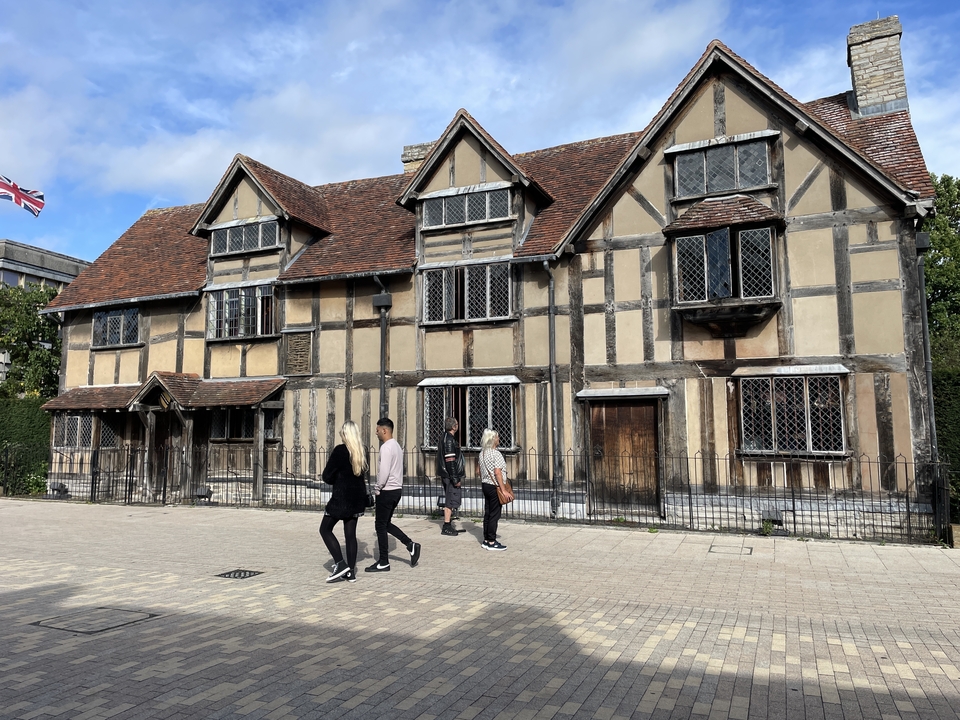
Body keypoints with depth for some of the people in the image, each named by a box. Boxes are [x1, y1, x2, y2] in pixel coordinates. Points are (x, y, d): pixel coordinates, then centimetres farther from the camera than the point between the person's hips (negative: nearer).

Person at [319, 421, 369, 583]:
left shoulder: (340, 450, -14)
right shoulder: (362, 452, 5)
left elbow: (327, 476, -11)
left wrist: (336, 480, 9)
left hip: (341, 498, -7)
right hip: (357, 498, 7)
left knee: (325, 529, 7)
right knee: (350, 533, 11)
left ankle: (341, 564, -3)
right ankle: (351, 572, 12)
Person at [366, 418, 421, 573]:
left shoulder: (386, 447, -17)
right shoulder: (397, 445, 13)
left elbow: (384, 471, -23)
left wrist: (377, 488, -10)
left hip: (387, 491, -9)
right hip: (397, 489, 10)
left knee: (380, 525, 1)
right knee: (386, 524, 17)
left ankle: (383, 563, 8)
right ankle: (411, 545, 8)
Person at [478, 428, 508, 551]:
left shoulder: (482, 453, 9)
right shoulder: (496, 454, -16)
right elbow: (497, 472, -20)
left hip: (485, 485, 9)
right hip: (494, 486, -9)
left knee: (487, 513, 13)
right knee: (494, 515, -2)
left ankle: (486, 540, 18)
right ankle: (491, 542, 1)